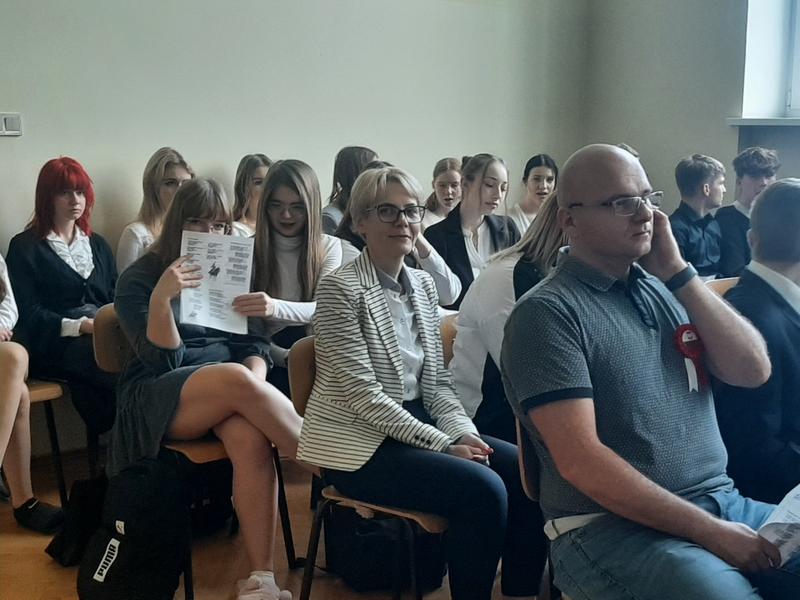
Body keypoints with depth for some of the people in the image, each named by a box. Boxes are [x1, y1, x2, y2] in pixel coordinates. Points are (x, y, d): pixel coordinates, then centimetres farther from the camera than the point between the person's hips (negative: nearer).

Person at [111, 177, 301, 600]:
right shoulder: (139, 278, 2)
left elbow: (255, 343, 8)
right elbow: (162, 361, -9)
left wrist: (255, 386, -14)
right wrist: (161, 298, -25)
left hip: (229, 390, 3)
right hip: (159, 398, -3)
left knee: (251, 437, -34)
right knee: (235, 378, -35)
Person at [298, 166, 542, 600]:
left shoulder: (423, 284, 9)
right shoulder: (340, 288, -13)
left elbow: (436, 380, 10)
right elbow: (362, 394, -19)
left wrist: (463, 432, -9)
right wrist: (442, 444, -20)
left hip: (417, 425, 7)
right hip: (357, 441, -7)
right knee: (483, 489, -23)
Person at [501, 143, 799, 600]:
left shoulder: (665, 289, 12)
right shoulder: (547, 312, -9)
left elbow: (754, 370, 3)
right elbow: (580, 462, -16)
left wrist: (676, 271, -3)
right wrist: (709, 531, -16)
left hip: (722, 502, 7)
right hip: (612, 526, -7)